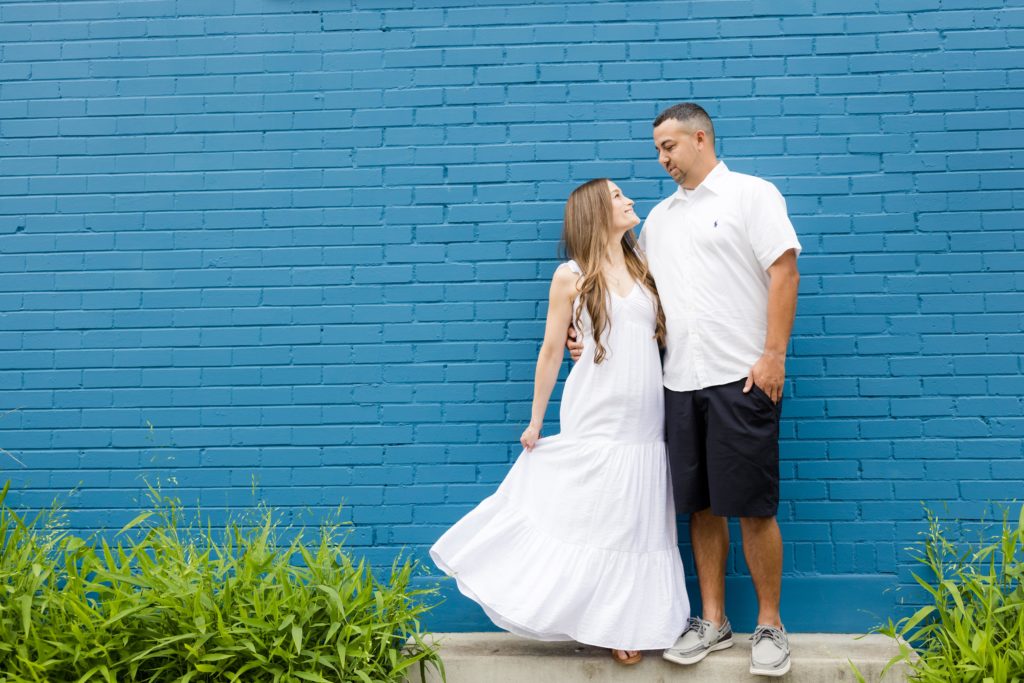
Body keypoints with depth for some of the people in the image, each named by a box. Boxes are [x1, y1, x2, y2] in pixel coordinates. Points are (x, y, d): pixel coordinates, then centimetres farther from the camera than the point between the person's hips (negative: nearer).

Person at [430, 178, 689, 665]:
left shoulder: (644, 271, 11)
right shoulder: (571, 276, -2)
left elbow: (662, 336, 17)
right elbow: (551, 351, 1)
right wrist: (535, 421, 3)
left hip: (644, 424, 4)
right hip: (594, 423, -4)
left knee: (633, 527, 8)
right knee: (586, 520, 2)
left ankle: (624, 622, 21)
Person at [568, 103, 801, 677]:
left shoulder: (752, 194, 1)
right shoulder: (659, 217, 18)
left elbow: (784, 272, -7)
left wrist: (774, 355, -14)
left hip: (741, 377, -5)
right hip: (681, 382, 6)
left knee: (753, 507, 0)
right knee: (702, 506, 10)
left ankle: (770, 625, 16)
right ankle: (714, 622, 22)